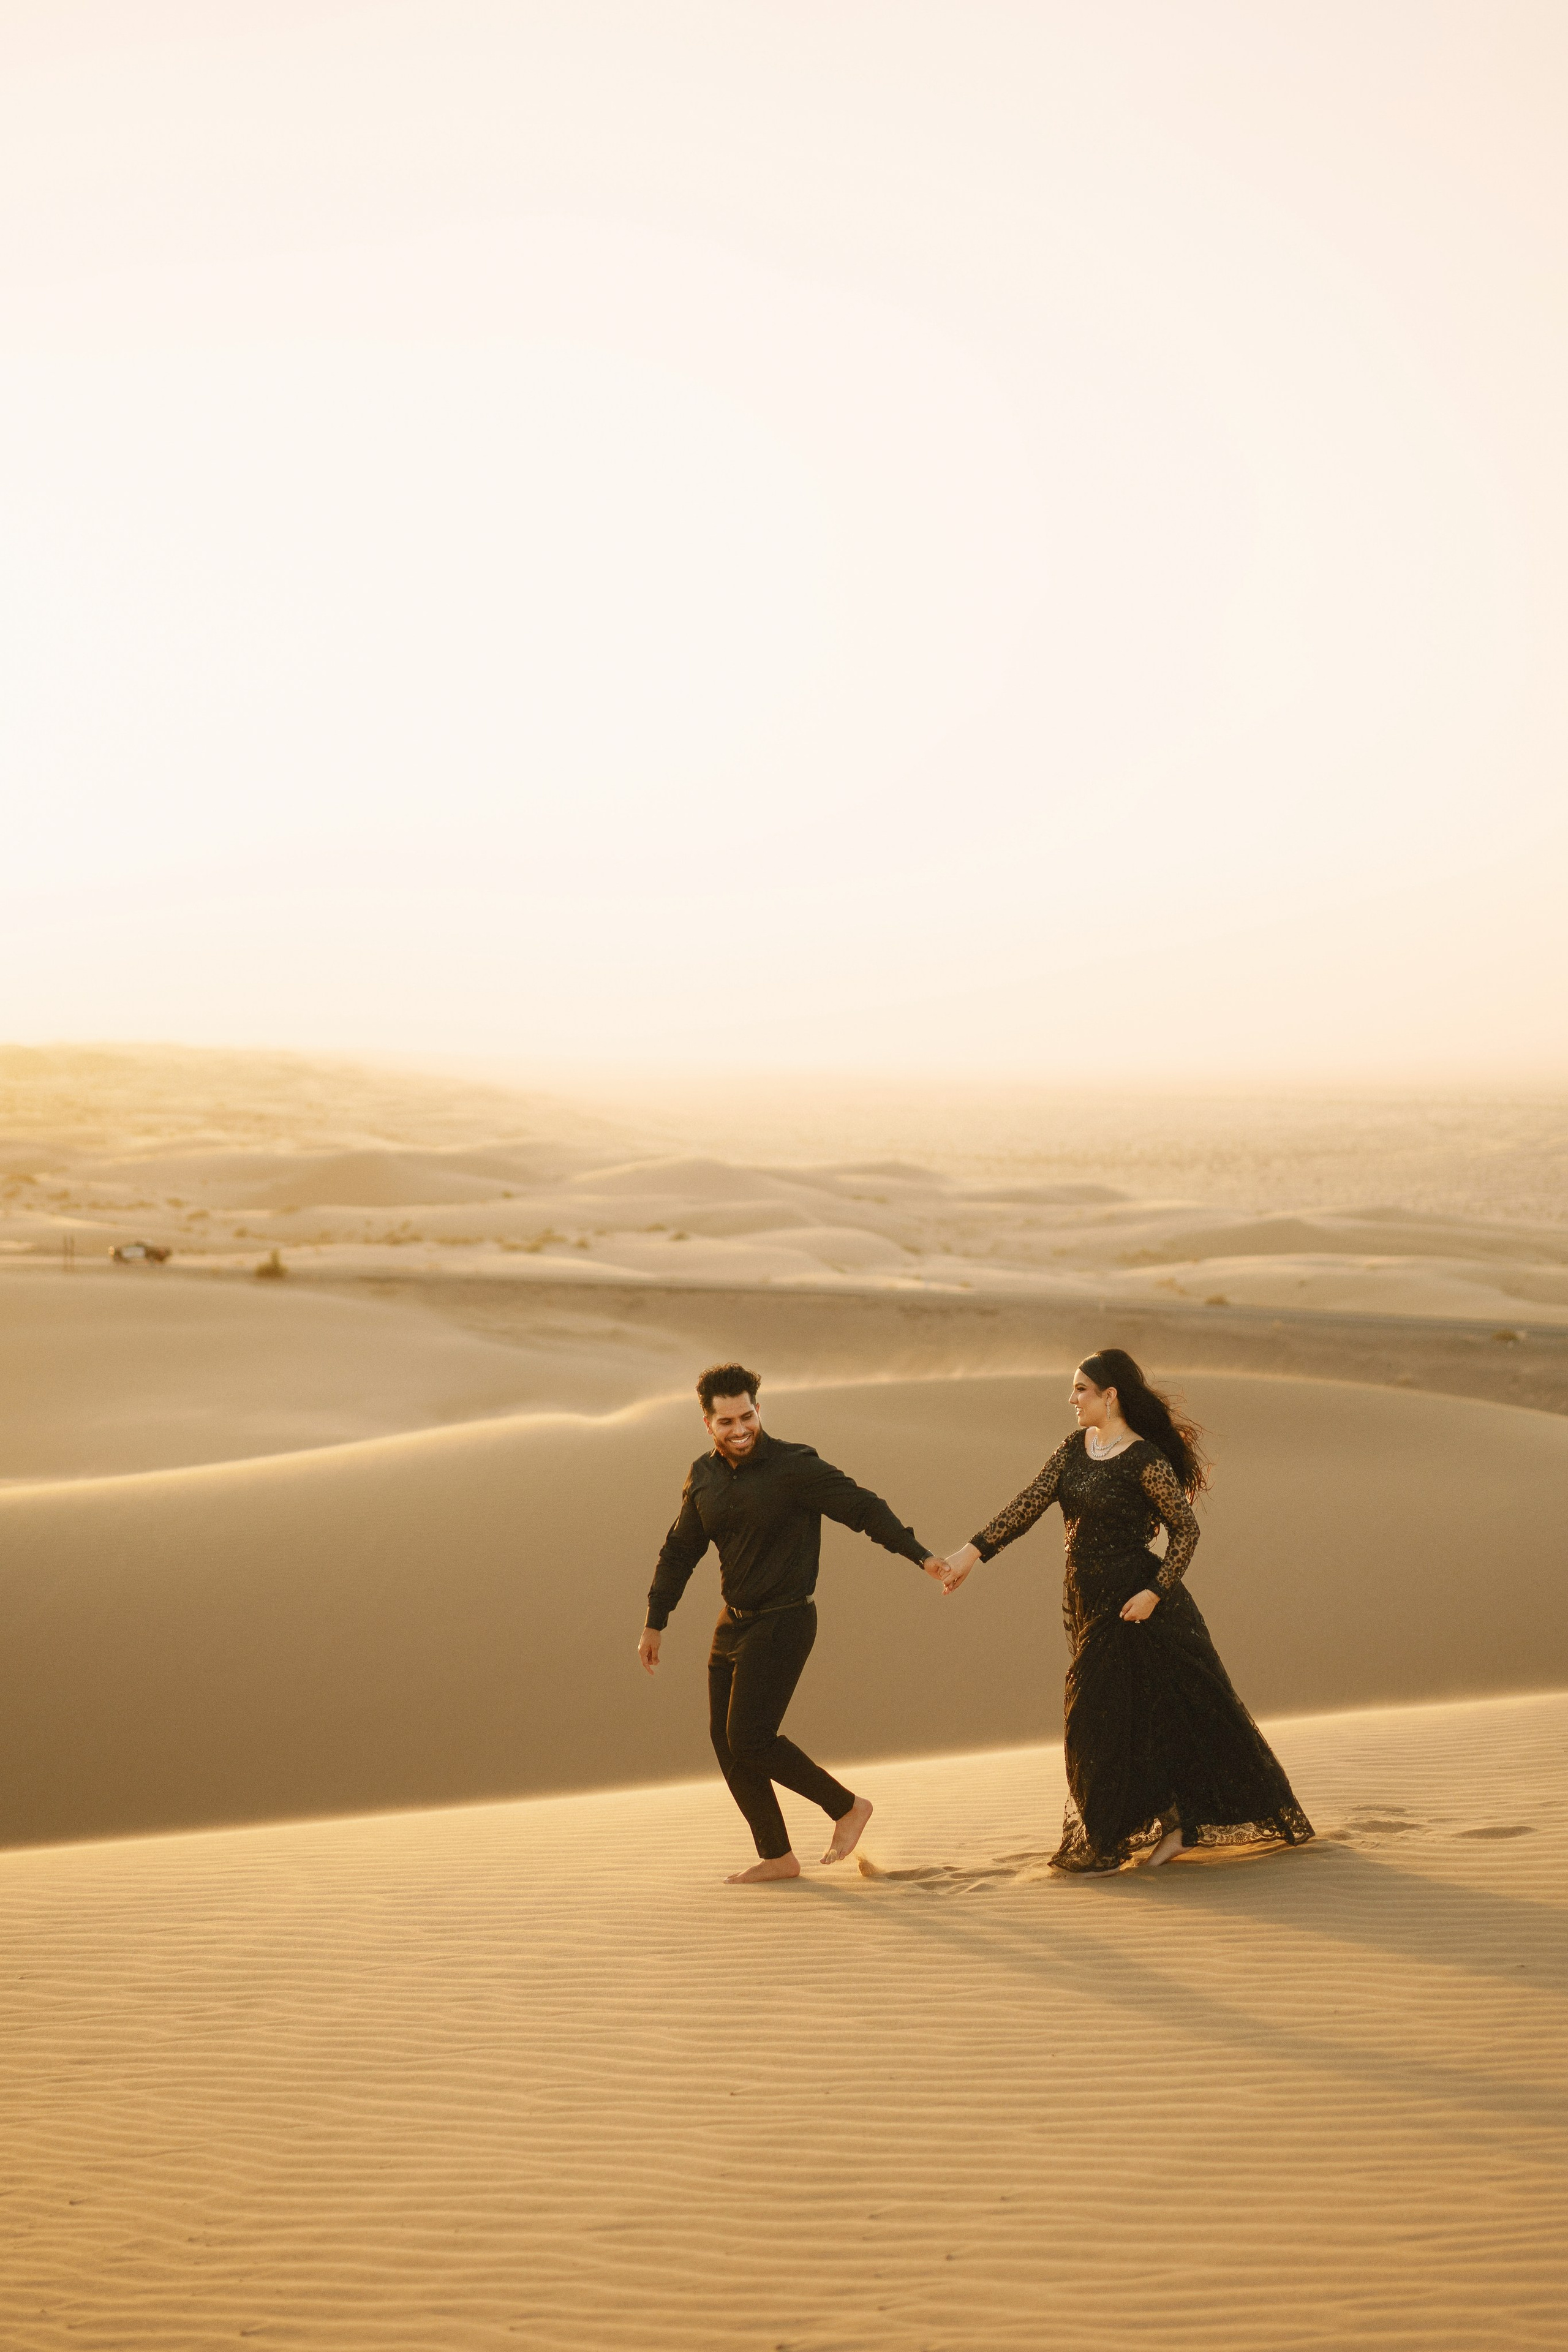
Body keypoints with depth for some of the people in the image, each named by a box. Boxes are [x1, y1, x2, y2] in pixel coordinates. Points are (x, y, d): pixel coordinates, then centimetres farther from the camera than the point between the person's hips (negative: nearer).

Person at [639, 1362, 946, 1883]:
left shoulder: (795, 1467, -15)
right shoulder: (703, 1477, 5)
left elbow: (863, 1509, -16)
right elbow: (679, 1551, 15)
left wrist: (920, 1555, -26)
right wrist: (654, 1624, 16)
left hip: (783, 1624, -7)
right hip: (734, 1624, 7)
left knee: (750, 1740, -12)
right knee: (726, 1742, 6)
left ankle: (847, 1807, 7)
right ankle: (776, 1857, 16)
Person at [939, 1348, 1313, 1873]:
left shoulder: (1145, 1460, -13)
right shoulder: (1075, 1447, 8)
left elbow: (1186, 1531, -10)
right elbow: (1030, 1503, 4)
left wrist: (1153, 1593, -20)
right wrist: (973, 1550, -4)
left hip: (1134, 1605, -8)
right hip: (1089, 1604, 8)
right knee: (1100, 1725, 11)